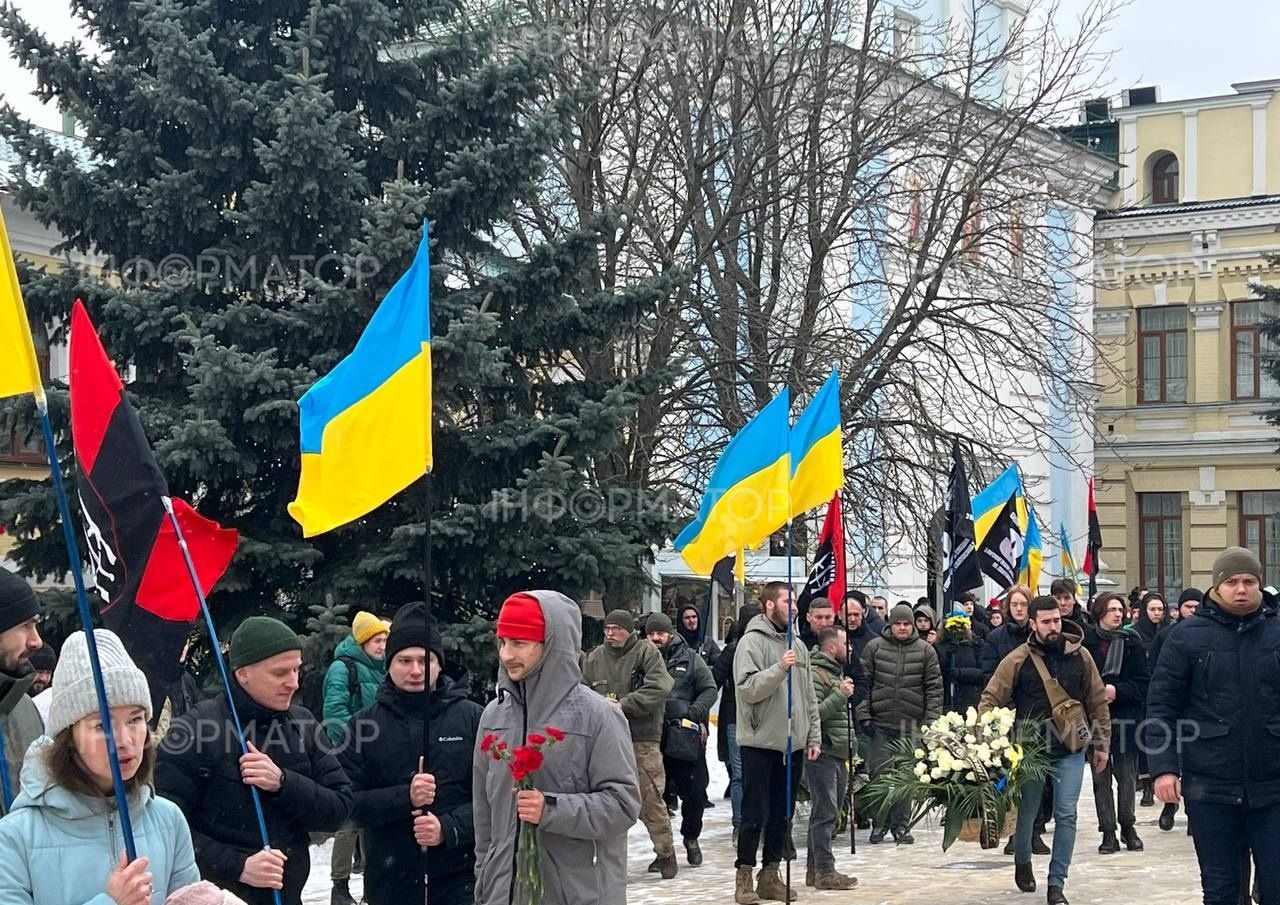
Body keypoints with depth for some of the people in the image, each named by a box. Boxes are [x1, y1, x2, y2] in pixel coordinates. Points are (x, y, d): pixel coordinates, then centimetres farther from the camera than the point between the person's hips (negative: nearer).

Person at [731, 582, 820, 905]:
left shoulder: (797, 645, 13)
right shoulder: (752, 642, -8)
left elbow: (809, 696, 16)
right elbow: (748, 689, -18)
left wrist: (814, 736, 11)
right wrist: (780, 668, -27)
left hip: (793, 743, 6)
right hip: (760, 743, -6)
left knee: (782, 814, 11)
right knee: (755, 814, -1)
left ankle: (771, 874, 20)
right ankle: (744, 875, 9)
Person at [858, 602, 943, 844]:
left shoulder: (925, 650, 4)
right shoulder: (875, 647, 3)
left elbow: (934, 687, 4)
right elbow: (863, 683, 3)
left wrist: (932, 720, -3)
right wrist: (863, 714, -3)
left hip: (911, 725, 0)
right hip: (881, 723, 0)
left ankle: (900, 825, 14)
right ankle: (880, 824, 12)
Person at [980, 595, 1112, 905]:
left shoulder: (1080, 656, -1)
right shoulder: (1018, 660, -7)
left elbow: (1097, 702, 6)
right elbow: (990, 700, -5)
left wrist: (1101, 743, 7)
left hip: (1071, 749, 1)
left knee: (1066, 815, -3)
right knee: (1027, 811, 12)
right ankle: (1022, 861, 41)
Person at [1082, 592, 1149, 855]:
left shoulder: (1131, 641, 3)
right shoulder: (1085, 641, -1)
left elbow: (1143, 682, 1)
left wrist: (1116, 690, -13)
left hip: (1125, 717, 1)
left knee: (1127, 774, 5)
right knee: (1101, 777, 3)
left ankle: (1127, 827, 19)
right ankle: (1108, 832, 9)